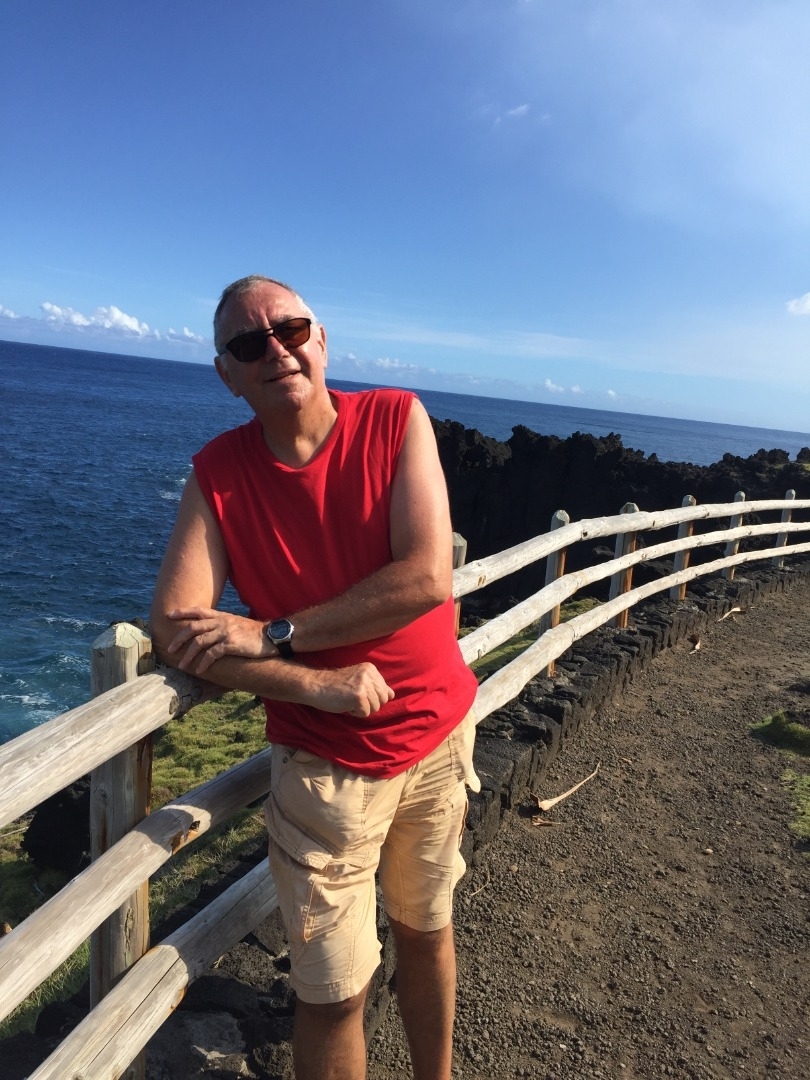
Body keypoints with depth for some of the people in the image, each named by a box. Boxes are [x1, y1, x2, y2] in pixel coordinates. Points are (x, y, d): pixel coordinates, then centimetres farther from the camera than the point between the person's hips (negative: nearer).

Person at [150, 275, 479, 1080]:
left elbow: (427, 577, -21)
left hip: (439, 732, 1)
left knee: (426, 931, 22)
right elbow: (175, 632, -16)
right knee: (333, 993, 7)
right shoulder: (217, 473, -9)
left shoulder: (397, 419, -11)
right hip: (325, 761, -1)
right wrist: (319, 684, -24)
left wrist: (273, 633, -22)